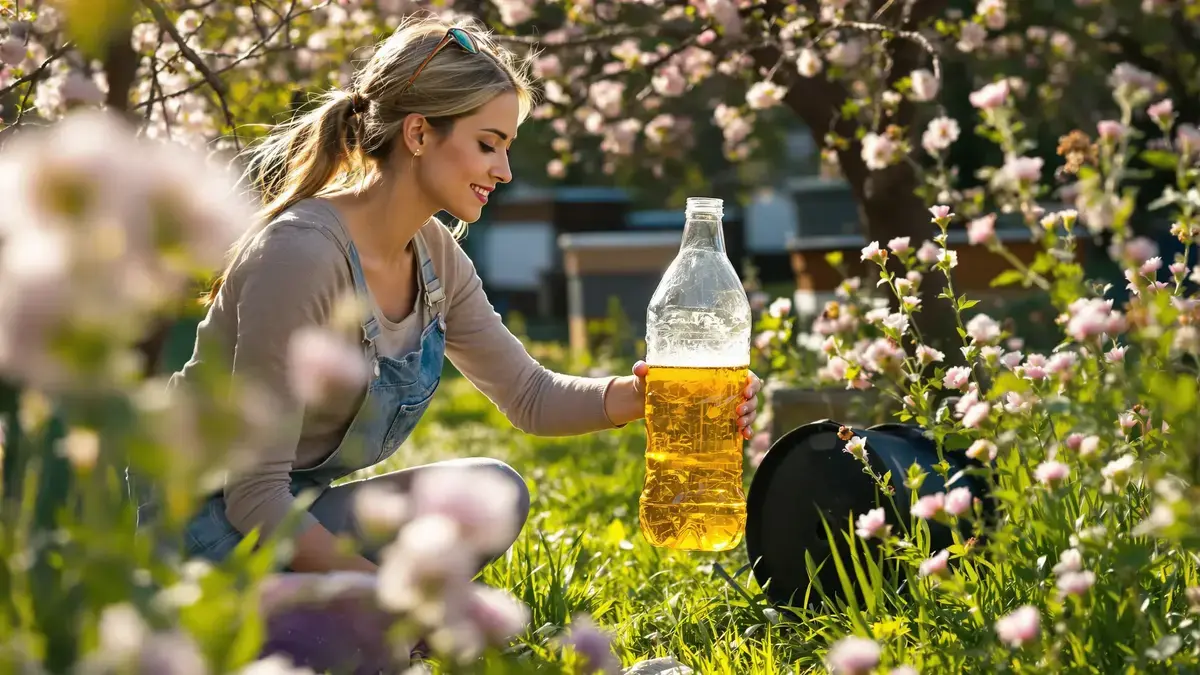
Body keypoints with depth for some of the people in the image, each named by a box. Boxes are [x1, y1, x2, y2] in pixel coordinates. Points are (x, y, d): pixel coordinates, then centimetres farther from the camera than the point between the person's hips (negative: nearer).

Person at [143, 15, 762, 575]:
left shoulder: (433, 253, 1)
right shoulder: (301, 255, -25)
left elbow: (530, 397, 9)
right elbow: (254, 496, -25)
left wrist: (643, 393, -10)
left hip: (293, 516, 9)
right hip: (211, 525, -9)